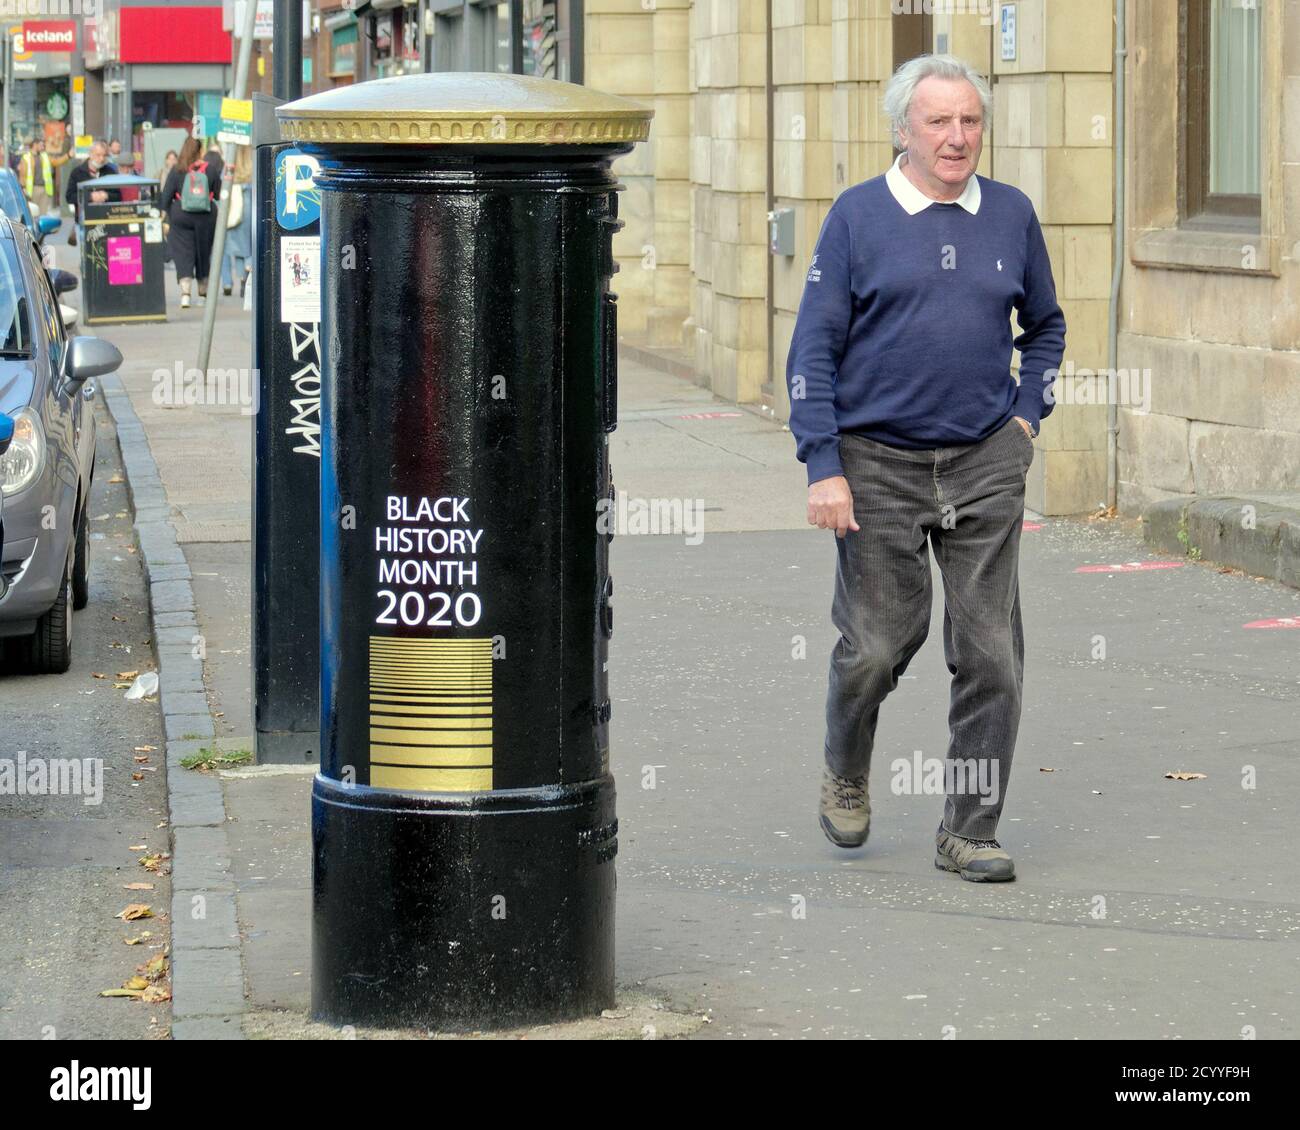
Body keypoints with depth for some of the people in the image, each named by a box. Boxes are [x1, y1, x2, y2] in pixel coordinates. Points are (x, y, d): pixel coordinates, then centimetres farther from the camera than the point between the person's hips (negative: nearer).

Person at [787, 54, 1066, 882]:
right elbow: (814, 348, -2)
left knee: (991, 656, -1)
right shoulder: (858, 217, -1)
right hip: (878, 465, -2)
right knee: (877, 645, 1)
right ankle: (846, 776, 31)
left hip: (986, 466, 2)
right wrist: (823, 467, -9)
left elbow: (1045, 325, 22)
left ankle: (970, 832, 8)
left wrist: (1027, 415, 8)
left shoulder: (1012, 214, 7)